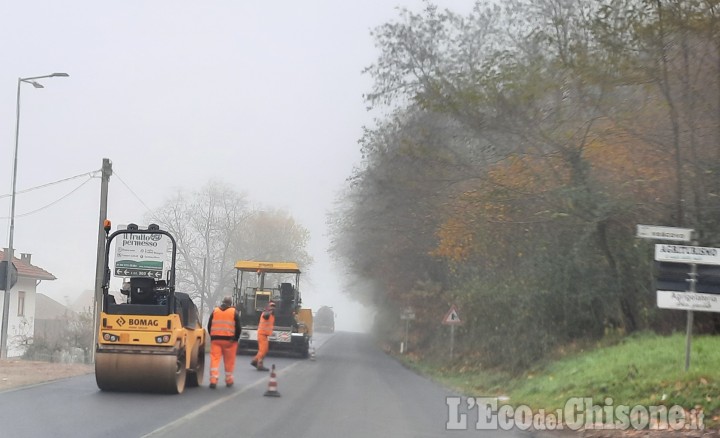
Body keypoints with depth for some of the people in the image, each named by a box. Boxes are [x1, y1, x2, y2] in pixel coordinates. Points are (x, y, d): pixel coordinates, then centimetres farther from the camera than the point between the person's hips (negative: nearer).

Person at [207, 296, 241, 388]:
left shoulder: (215, 311, 10)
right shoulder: (234, 312, 2)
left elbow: (209, 326, 10)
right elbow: (238, 328, -2)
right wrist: (236, 339, 6)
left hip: (215, 339, 1)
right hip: (229, 340, -1)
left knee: (215, 359, -1)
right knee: (229, 361, 9)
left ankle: (213, 380, -13)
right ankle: (229, 380, 18)